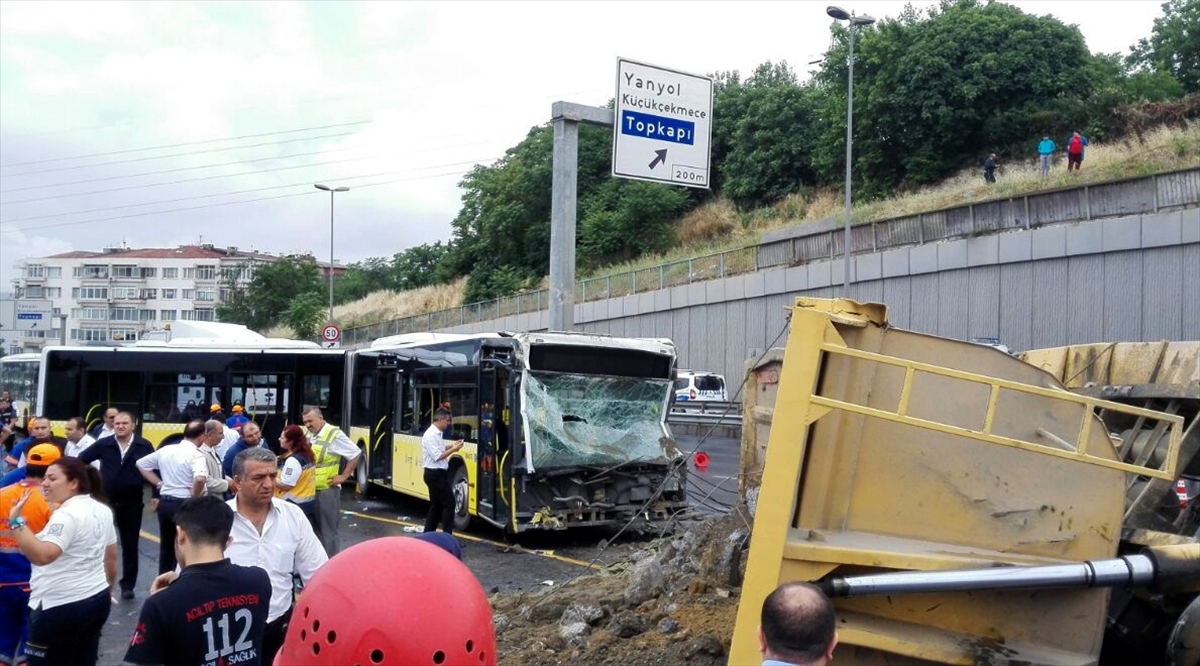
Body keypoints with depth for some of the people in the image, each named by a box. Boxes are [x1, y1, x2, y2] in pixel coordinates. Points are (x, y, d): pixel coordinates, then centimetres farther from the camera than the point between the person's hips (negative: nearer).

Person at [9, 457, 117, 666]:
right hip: (97, 601, 9)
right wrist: (106, 590, 26)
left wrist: (16, 521, -35)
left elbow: (42, 556, -34)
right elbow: (111, 558, 15)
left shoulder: (66, 515, -20)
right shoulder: (103, 510, 7)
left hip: (61, 608, -8)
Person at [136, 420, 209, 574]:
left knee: (166, 546, 19)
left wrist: (159, 483, 13)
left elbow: (141, 464, 17)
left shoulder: (165, 450, 5)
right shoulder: (196, 455, -17)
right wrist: (195, 496, -16)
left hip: (165, 502, 7)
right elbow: (200, 479, -35)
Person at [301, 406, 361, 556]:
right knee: (313, 528, 15)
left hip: (327, 490, -7)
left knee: (327, 529, -1)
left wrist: (344, 476, -8)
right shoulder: (306, 434, 8)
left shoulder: (334, 435, -13)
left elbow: (355, 454, -9)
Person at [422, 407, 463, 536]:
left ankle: (428, 534, 21)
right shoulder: (431, 435, -20)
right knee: (449, 503, -8)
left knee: (436, 505, 15)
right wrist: (453, 449, -16)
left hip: (436, 474, 10)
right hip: (436, 474, -10)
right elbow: (438, 456, -23)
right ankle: (447, 536, -5)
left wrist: (453, 444, 10)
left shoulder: (436, 433, 10)